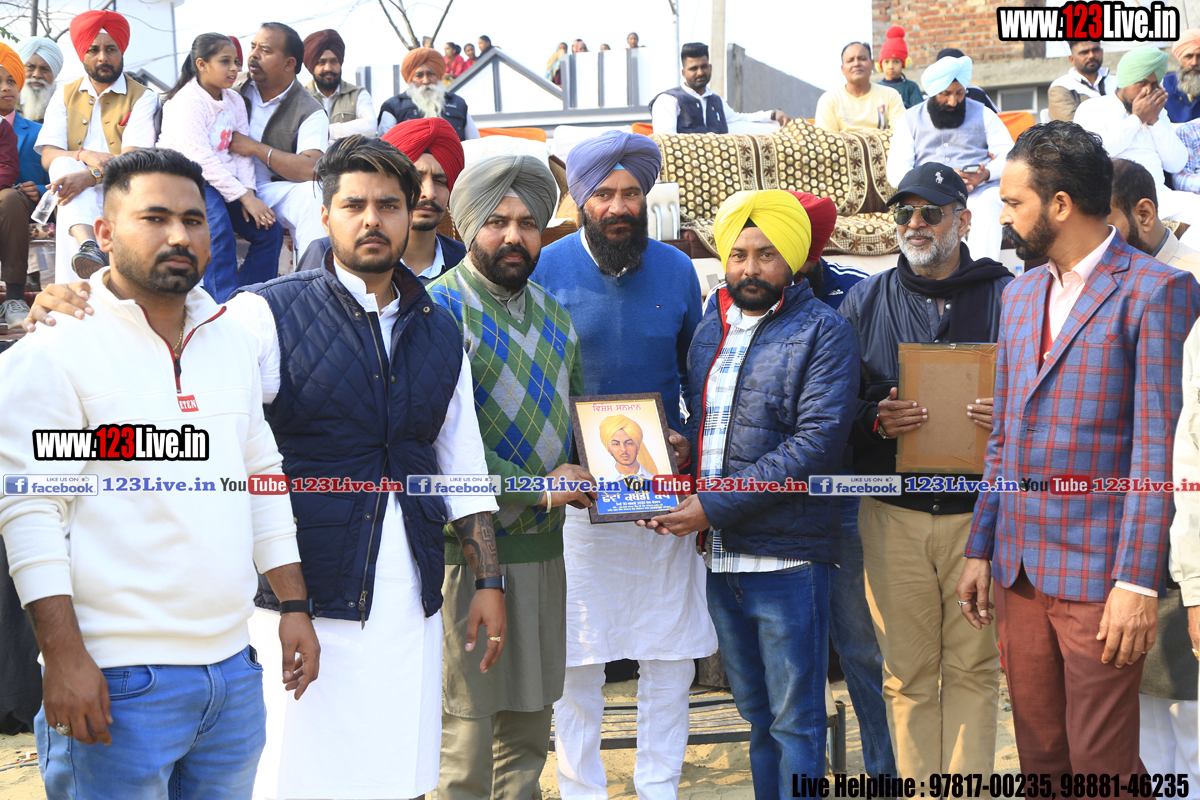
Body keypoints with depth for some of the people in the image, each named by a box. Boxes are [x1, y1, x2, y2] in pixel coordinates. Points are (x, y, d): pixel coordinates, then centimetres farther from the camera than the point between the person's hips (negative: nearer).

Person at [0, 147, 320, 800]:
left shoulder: (230, 338, 12)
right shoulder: (53, 351, -7)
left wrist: (294, 606, 13)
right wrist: (63, 655, -16)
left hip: (234, 667, 6)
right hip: (118, 682, -6)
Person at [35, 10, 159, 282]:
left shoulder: (142, 98, 5)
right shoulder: (65, 97, 16)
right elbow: (48, 157, 3)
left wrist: (89, 176, -30)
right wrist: (84, 155, -20)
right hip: (78, 193, 2)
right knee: (64, 164, -31)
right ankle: (88, 246, -56)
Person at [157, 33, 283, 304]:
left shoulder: (234, 101, 11)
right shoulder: (186, 102, -13)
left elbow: (242, 152, 7)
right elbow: (201, 159, -21)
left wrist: (249, 192, -11)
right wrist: (244, 197, -23)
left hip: (224, 181, 8)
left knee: (269, 229, -8)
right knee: (218, 225, -34)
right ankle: (225, 304, -34)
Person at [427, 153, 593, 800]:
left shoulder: (554, 314, 15)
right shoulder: (440, 310, -9)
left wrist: (584, 470, 4)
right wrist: (536, 488, -15)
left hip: (543, 545, 7)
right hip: (467, 546, -7)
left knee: (530, 723, 14)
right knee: (467, 726, -2)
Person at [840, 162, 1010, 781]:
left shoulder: (1008, 297, 5)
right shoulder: (866, 299, 9)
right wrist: (876, 421, -12)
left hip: (979, 514, -1)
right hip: (892, 515, 1)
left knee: (973, 669, 5)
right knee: (908, 675, 5)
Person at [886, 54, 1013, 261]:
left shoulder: (983, 114, 19)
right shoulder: (910, 119, 16)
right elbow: (896, 173, 3)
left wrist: (985, 174, -16)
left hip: (978, 189, 1)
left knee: (990, 200, -35)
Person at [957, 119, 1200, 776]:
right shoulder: (1021, 294, 15)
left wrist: (1138, 581, -16)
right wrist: (981, 549, 14)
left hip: (1100, 575, -7)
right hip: (1020, 569, 7)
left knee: (1101, 765, 0)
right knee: (1039, 756, 14)